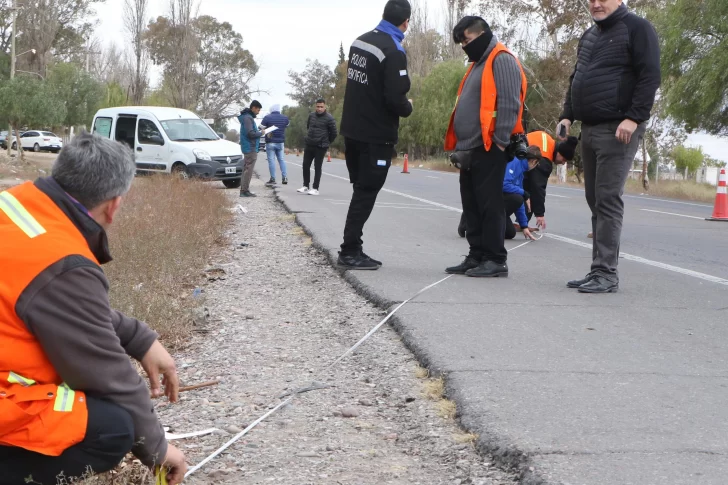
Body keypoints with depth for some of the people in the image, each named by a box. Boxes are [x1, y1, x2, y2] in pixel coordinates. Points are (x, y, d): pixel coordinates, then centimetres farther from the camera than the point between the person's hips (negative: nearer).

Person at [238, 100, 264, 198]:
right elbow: (250, 133, -23)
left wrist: (258, 131, 6)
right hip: (250, 148, -10)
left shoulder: (249, 117, 17)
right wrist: (260, 133, -9)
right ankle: (245, 190, -9)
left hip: (249, 148, 10)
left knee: (246, 169, 13)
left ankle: (243, 189, 16)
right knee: (248, 169, -9)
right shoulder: (248, 118, -15)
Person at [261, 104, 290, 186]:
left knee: (271, 160, -2)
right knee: (281, 159, 12)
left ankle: (273, 179, -4)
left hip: (270, 142, -4)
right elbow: (288, 124, 22)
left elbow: (261, 128, -7)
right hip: (280, 142, 4)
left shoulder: (267, 117, -10)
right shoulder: (285, 118, 2)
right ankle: (284, 177, 6)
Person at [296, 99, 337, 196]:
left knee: (317, 167, -3)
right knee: (306, 165, 6)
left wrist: (326, 143, 3)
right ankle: (306, 186, 16)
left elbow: (334, 133, -6)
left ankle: (315, 189, 1)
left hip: (320, 147, -6)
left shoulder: (329, 119, -10)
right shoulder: (311, 115, 6)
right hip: (309, 145, 6)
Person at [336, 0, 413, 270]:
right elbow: (395, 98, -22)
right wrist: (407, 108, -1)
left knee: (361, 189, 14)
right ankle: (350, 253, -2)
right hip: (376, 136, -8)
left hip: (352, 130, 8)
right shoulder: (393, 51, -17)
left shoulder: (360, 41, 8)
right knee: (366, 193, -3)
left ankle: (353, 250, 16)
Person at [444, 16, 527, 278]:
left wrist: (500, 141, -22)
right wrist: (459, 145, 19)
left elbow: (509, 103, -18)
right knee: (472, 205, 11)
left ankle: (496, 259, -3)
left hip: (489, 148, -10)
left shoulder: (501, 60, -9)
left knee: (490, 204, -7)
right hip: (471, 149, 10)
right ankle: (477, 256, 16)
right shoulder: (479, 63, 22)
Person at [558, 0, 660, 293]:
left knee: (608, 200, -11)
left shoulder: (637, 28, -4)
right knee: (595, 201, 7)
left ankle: (607, 273, -10)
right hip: (589, 129, 8)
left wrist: (634, 118, -21)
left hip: (617, 131, -8)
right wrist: (567, 115, 13)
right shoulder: (589, 36, 20)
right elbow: (576, 79, 26)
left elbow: (650, 76, -12)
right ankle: (598, 271, 10)